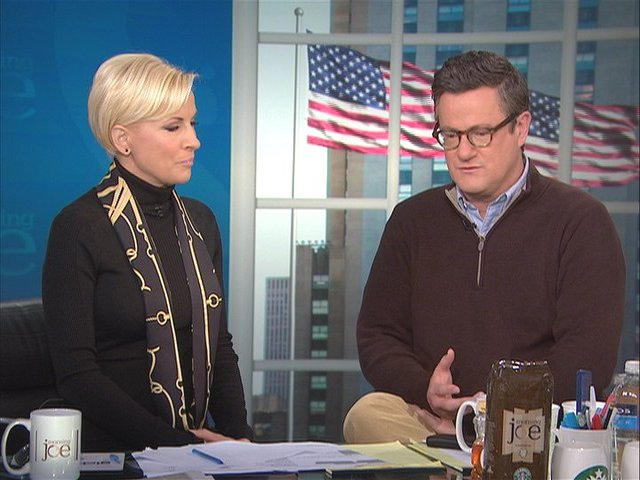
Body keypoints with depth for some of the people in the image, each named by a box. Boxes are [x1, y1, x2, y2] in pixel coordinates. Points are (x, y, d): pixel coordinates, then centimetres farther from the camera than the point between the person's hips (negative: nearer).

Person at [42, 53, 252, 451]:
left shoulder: (201, 222, 13)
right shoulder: (78, 228, -8)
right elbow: (75, 374, -11)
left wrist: (238, 433, 0)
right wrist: (175, 443, -15)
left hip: (199, 446, 6)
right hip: (109, 453, -6)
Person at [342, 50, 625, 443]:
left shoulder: (580, 220, 4)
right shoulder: (413, 219, 17)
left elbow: (589, 354, -7)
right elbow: (378, 334, 14)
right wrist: (425, 390, -8)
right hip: (427, 421, 4)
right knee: (367, 415, -29)